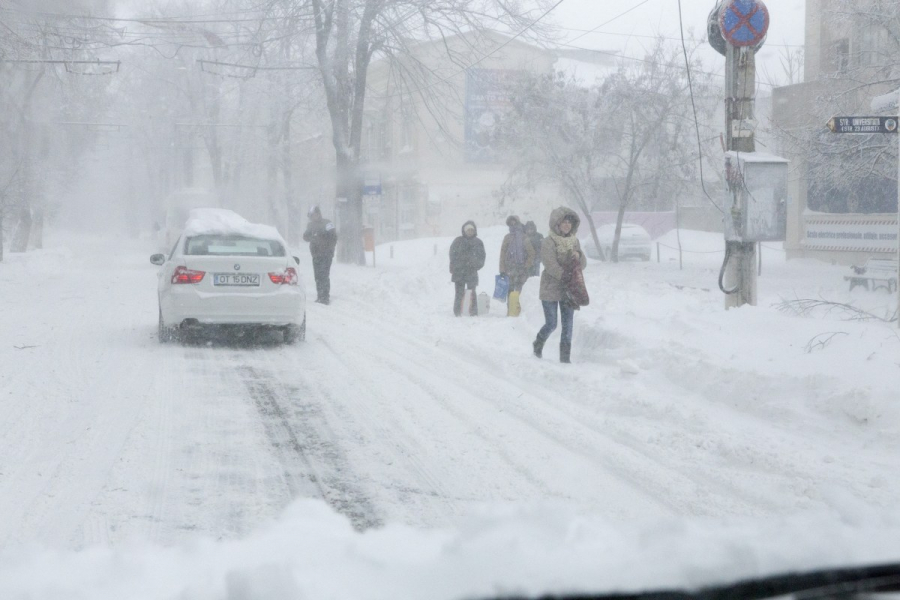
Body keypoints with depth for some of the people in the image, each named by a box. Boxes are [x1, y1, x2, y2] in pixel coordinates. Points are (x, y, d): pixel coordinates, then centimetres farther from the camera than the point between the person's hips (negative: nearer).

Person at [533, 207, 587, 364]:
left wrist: (579, 256, -15)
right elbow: (551, 267, -19)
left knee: (568, 325, 1)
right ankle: (538, 345, 30)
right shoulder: (549, 242, -12)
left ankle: (565, 357, 7)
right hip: (551, 289, -5)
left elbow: (583, 264, 7)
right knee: (551, 324, 1)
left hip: (568, 291, 5)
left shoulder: (574, 241, 6)